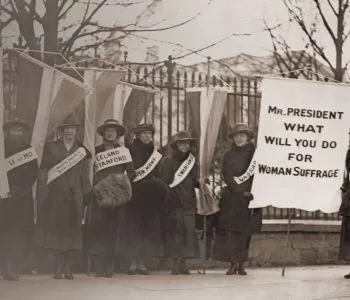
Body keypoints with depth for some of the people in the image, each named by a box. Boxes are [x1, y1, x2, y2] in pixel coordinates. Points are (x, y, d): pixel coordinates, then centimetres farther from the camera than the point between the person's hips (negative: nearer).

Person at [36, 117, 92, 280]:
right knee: (55, 229, -4)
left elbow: (84, 175, 12)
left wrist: (87, 194, 5)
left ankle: (68, 268, 3)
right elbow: (44, 172, 4)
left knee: (72, 230, -3)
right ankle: (58, 267, 2)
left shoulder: (82, 150, 12)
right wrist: (43, 194, -4)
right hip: (55, 194, -1)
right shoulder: (51, 148, 8)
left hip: (75, 196, 1)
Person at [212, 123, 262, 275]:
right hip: (232, 196, 1)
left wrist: (249, 191, -14)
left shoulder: (254, 154, 6)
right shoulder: (228, 155, 9)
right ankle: (233, 263, -6)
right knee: (230, 229, -8)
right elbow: (227, 176, 0)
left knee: (245, 230, -1)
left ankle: (241, 264, 3)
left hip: (249, 196, -1)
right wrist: (240, 191, -12)